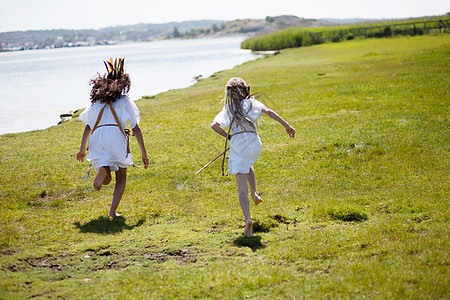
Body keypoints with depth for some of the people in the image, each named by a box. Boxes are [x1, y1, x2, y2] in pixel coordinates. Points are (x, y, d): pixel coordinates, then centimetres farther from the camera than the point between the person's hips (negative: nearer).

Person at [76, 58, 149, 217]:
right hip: (116, 136, -2)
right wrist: (143, 153, 13)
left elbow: (88, 127, 21)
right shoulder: (125, 101, 13)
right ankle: (112, 210, 3)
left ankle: (103, 170, -28)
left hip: (97, 139, 2)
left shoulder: (97, 102, 22)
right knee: (121, 176, 17)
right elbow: (136, 129, 9)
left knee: (106, 180, 9)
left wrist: (82, 150, 30)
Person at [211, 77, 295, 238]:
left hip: (236, 145, -1)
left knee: (242, 188, -3)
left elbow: (214, 125, -1)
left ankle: (247, 219, -21)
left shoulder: (227, 109, 13)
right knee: (248, 165, 38)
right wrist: (287, 126, -8)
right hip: (253, 142, 1)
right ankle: (254, 193, 22)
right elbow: (268, 112, -5)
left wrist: (228, 136, 12)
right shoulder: (251, 103, 10)